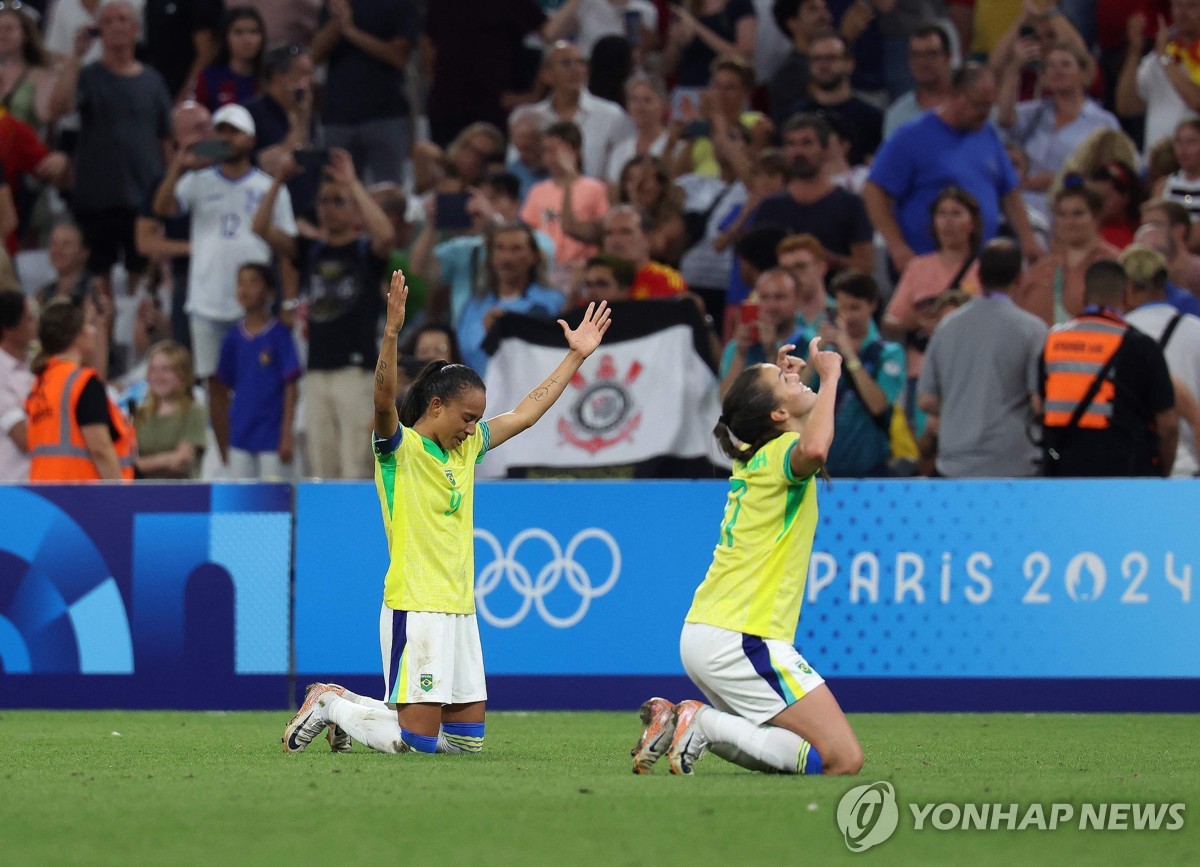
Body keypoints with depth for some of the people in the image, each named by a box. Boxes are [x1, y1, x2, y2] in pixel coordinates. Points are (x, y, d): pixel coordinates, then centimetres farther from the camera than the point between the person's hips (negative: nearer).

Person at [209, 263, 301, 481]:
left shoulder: (279, 335, -5)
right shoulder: (234, 338, 8)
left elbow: (291, 387, -6)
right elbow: (222, 388, 14)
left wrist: (287, 435, -10)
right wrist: (224, 443, 11)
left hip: (271, 438, -4)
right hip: (240, 438, 5)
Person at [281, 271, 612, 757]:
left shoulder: (469, 448, 16)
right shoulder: (399, 447, -6)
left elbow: (527, 413, 24)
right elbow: (384, 401, -25)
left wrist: (576, 356, 24)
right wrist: (391, 335, -40)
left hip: (460, 608, 8)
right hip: (414, 608, -8)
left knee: (466, 739, 8)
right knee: (418, 741, -11)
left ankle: (349, 705, 25)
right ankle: (330, 706, 14)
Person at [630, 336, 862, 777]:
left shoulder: (751, 456, 15)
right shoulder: (781, 455, -10)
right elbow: (813, 449, -37)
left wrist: (783, 375, 27)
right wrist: (830, 376, -23)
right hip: (741, 639, -9)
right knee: (843, 759, -14)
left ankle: (674, 722, 6)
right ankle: (707, 724, -17)